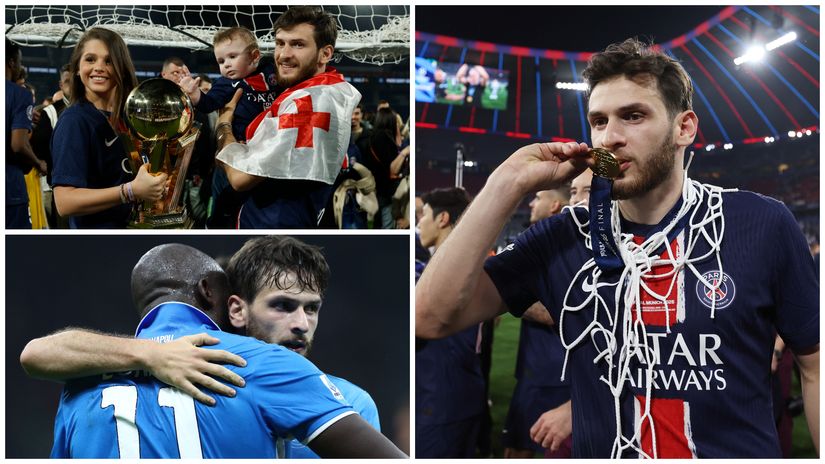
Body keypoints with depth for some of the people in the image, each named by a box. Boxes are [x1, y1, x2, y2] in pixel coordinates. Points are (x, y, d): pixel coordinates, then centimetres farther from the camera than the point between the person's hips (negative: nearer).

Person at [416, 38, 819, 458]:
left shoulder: (764, 226, -11)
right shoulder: (562, 239, -8)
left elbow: (814, 366, -2)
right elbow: (431, 317, -16)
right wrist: (509, 183, -20)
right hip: (601, 450, 1)